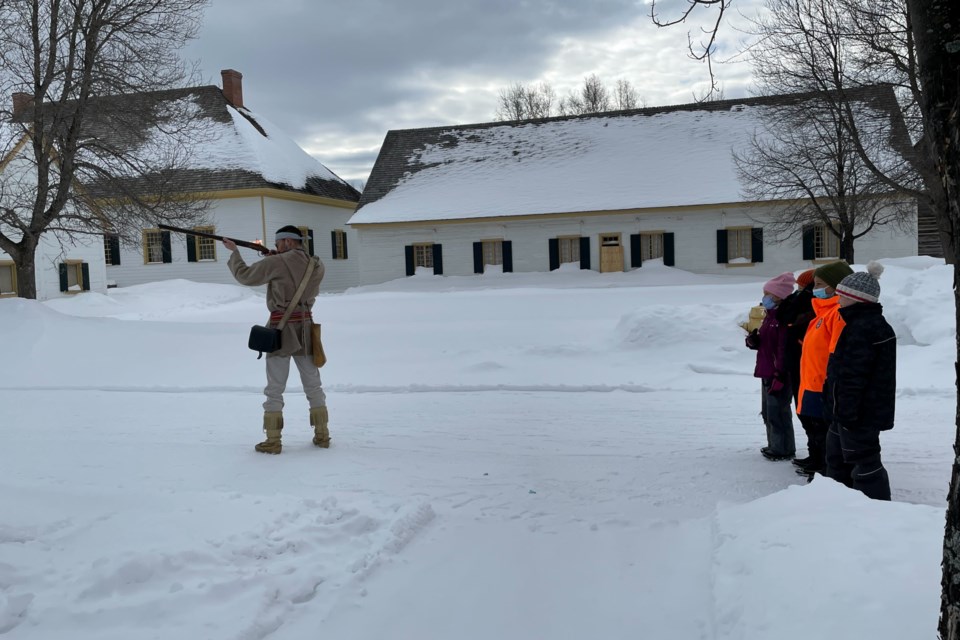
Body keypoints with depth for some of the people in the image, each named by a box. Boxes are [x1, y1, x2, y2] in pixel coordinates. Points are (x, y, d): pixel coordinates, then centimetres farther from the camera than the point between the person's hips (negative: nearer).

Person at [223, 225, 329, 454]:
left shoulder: (276, 263, -9)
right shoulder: (317, 265, 5)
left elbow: (244, 275, 0)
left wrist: (234, 251, 15)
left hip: (281, 328, -4)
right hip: (305, 327, 4)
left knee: (275, 388, 3)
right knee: (313, 385, 12)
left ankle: (273, 441, 5)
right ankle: (322, 435, 15)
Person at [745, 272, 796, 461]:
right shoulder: (770, 315, 14)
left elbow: (784, 349, -22)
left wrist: (779, 376, -23)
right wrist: (753, 340, 0)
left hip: (778, 374, -10)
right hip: (767, 372, 10)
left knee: (777, 412, -3)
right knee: (768, 412, 18)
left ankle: (783, 449, 8)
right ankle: (774, 445, 30)